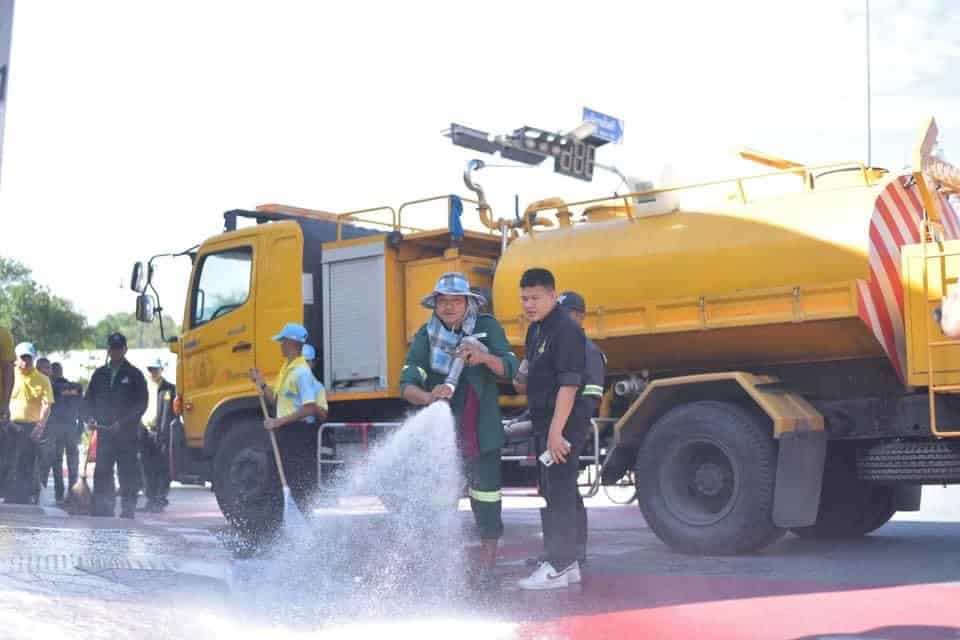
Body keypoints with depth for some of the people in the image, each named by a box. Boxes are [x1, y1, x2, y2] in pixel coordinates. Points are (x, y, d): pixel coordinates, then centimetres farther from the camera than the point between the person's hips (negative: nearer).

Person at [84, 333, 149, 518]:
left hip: (127, 433, -3)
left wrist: (123, 422, -12)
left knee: (128, 474, -2)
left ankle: (128, 511, 2)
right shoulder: (99, 374, 14)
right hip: (104, 432, 3)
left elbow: (141, 404, -3)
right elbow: (89, 399, 16)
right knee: (102, 472, 0)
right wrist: (93, 418, -2)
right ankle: (103, 510, 3)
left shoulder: (134, 375, 2)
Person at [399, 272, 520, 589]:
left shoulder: (487, 327, -3)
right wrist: (428, 396, -34)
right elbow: (407, 384, -11)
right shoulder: (426, 336, -3)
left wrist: (484, 357, -32)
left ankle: (487, 567, 12)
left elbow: (510, 368, -11)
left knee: (487, 499, 0)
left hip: (481, 432, 0)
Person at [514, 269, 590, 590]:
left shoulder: (566, 331, -15)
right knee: (551, 493, 14)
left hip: (565, 424, -10)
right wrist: (521, 379, 6)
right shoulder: (536, 330, 14)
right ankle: (567, 563, 22)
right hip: (544, 422, 10)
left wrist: (556, 431, -24)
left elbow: (569, 385, -21)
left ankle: (558, 567, -1)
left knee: (560, 494, -6)